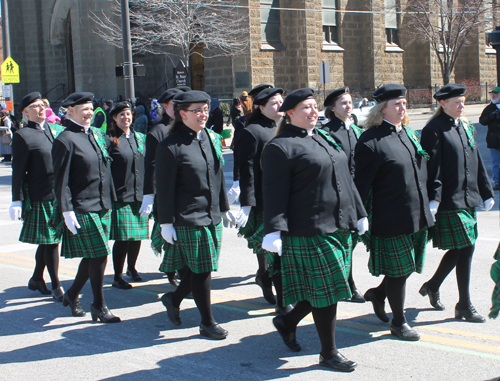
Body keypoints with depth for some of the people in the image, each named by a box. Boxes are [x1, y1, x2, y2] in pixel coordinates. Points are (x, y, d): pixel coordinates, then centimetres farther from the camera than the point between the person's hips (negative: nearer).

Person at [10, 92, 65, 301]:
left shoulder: (54, 129, 13)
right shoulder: (22, 136, -7)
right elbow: (18, 171, -9)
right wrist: (17, 200, -12)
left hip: (59, 195, 7)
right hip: (40, 197, -7)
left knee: (48, 241, 16)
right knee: (50, 242, -3)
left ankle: (37, 279, 32)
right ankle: (56, 287, 6)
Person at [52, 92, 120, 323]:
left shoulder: (97, 134, 13)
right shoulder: (65, 140, -11)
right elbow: (61, 180, -13)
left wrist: (109, 200, 19)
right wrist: (67, 211, -17)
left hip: (103, 207, 8)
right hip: (82, 209, -8)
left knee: (93, 256, 13)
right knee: (99, 255, -7)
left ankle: (72, 295, 31)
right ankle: (99, 306, 6)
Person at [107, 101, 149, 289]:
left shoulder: (140, 138, 12)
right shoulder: (110, 140, -4)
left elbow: (146, 164, 18)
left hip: (139, 194, 5)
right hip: (120, 196, -5)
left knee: (137, 235, 11)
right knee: (122, 237, -5)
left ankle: (131, 268, 31)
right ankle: (117, 277, 6)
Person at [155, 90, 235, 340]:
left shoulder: (212, 139, 9)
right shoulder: (171, 146, -11)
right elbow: (164, 188, -10)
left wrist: (224, 208, 20)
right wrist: (166, 223, -10)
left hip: (212, 217, 7)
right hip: (188, 219, -7)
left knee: (205, 268, 12)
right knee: (201, 269, 0)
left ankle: (174, 298, 36)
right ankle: (207, 323, 15)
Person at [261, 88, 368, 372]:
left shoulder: (325, 139, 17)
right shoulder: (280, 147, -9)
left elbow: (346, 179, 20)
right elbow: (275, 194, -13)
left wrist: (359, 213, 19)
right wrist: (274, 232, -19)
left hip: (340, 227, 8)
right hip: (309, 231, -8)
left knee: (329, 289, 14)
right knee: (325, 291, -2)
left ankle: (288, 322, 36)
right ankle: (329, 353, 13)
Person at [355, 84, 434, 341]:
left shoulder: (409, 133, 11)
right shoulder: (371, 141, -15)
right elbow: (361, 185, -15)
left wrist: (427, 206, 18)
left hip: (417, 215, 8)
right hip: (392, 220, -8)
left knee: (408, 267, 16)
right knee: (398, 271, 4)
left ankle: (377, 294, 40)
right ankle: (398, 322, 21)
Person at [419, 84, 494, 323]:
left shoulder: (466, 127, 14)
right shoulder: (434, 130, -9)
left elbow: (477, 162, 18)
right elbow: (433, 167, -15)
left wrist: (487, 193, 18)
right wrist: (433, 199, -20)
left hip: (467, 198, 8)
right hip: (449, 200, -8)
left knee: (459, 249, 12)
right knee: (465, 249, -7)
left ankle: (432, 286, 33)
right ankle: (464, 306, 4)